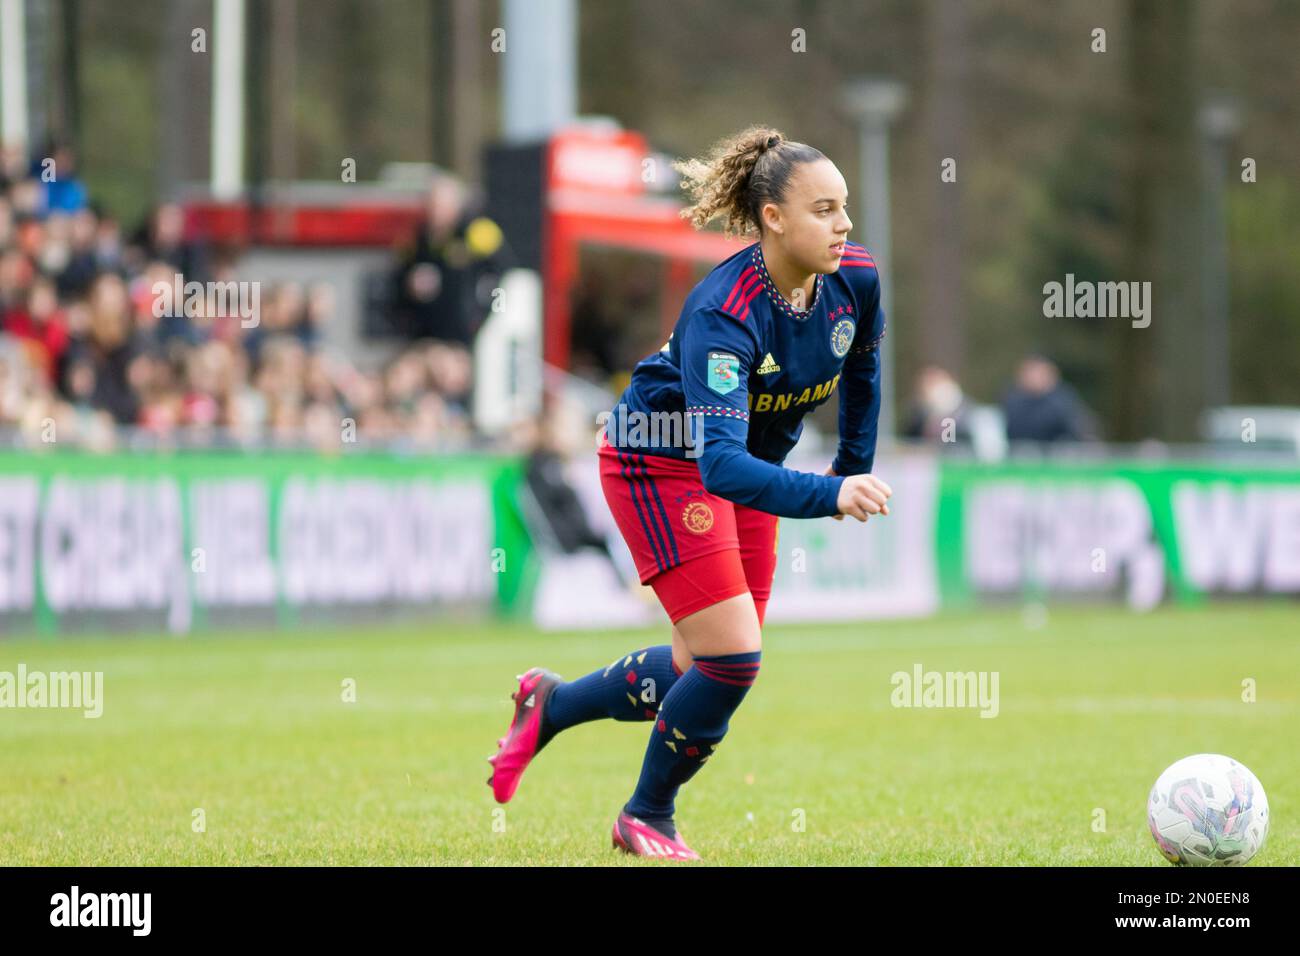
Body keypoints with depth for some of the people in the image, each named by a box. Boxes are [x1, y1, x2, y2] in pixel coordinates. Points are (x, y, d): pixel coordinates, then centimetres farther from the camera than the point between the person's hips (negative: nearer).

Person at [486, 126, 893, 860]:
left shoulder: (856, 278, -15)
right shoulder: (723, 313, -35)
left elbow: (861, 369, 10)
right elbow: (721, 463, -44)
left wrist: (856, 470, 14)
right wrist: (830, 495, -55)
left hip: (749, 467, 7)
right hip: (661, 463, -7)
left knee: (710, 672, 9)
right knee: (733, 660, -14)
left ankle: (551, 703, 33)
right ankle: (648, 819, 10)